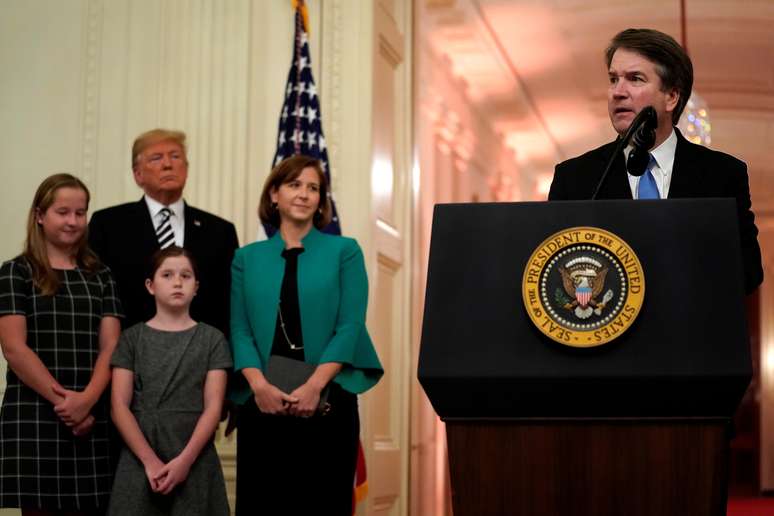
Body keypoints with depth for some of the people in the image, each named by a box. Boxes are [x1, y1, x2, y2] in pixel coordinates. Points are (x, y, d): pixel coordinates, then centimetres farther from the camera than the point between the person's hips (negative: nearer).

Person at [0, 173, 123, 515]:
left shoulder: (100, 276, 13)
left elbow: (110, 347, 5)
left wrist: (87, 400, -12)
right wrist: (61, 399, -13)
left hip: (92, 417, 3)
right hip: (34, 416, -3)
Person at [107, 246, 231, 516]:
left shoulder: (212, 339, 5)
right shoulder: (132, 338, 5)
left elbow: (213, 407, -2)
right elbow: (120, 406, -1)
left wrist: (185, 460, -13)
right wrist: (150, 461, -11)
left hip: (196, 461, 0)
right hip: (140, 460, 0)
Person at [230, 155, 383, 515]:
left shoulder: (344, 251, 5)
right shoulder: (247, 258, 11)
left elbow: (349, 326, -4)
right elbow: (240, 329, 3)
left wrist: (314, 386, -15)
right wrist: (259, 384, -13)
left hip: (327, 400, -1)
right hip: (262, 402, 1)